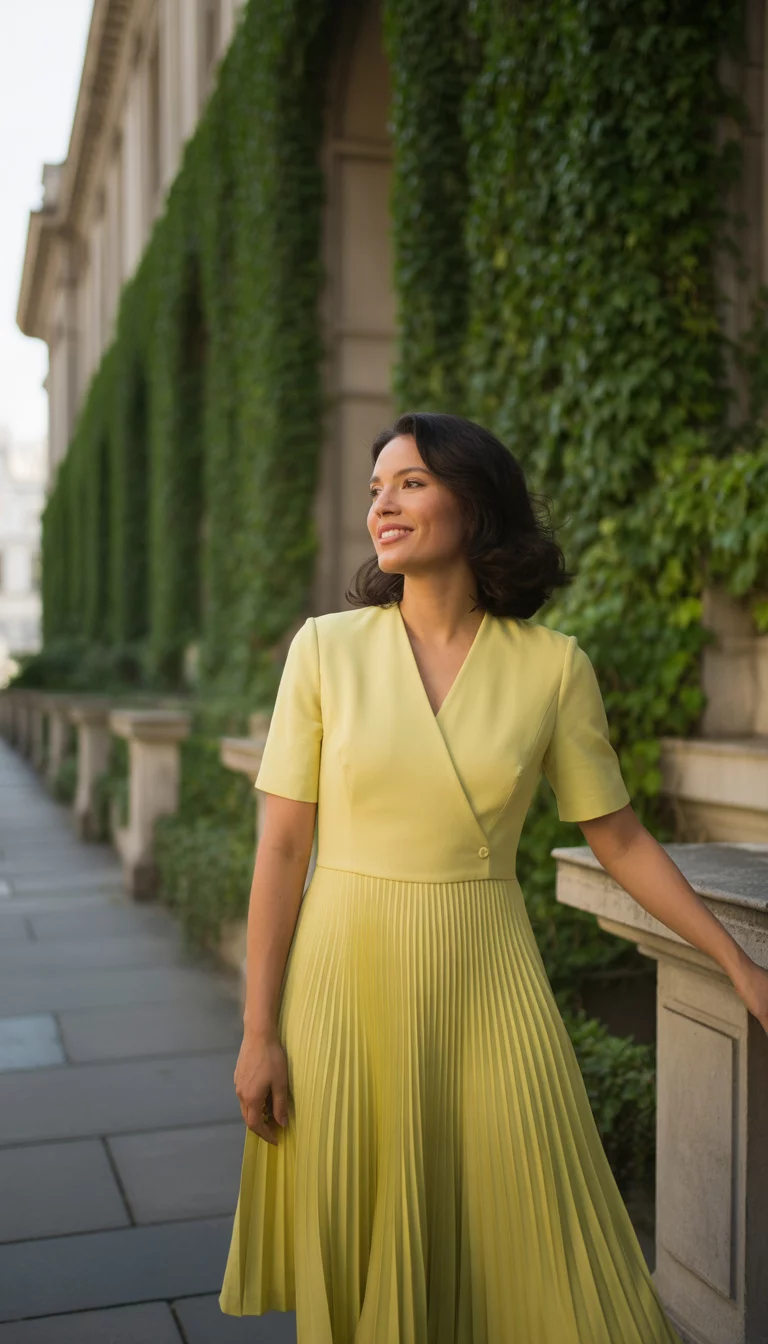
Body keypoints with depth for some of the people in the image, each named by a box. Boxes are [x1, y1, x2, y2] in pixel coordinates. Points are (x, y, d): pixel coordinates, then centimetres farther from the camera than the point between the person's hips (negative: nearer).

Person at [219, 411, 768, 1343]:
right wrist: (259, 1033, -4)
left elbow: (619, 839, 6)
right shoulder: (326, 647, -4)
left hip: (485, 985, 0)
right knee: (358, 1267, 11)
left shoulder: (552, 665, -3)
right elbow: (281, 848, -3)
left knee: (523, 1265, 7)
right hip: (348, 983, 0)